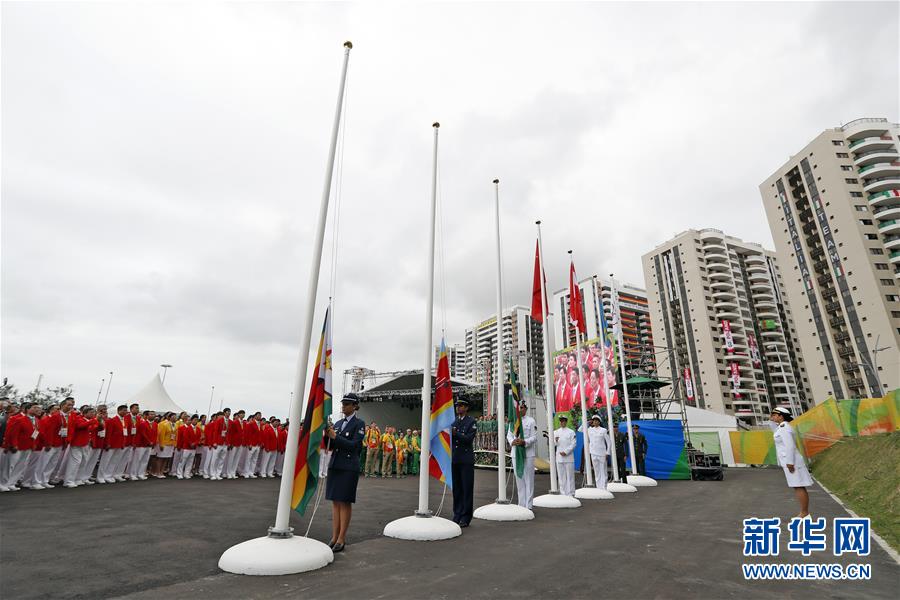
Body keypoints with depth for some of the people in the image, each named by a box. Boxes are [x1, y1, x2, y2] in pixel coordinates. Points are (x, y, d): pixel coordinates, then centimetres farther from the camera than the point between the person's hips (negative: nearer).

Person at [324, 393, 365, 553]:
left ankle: (342, 538, 10)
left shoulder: (359, 423, -6)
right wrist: (327, 436, -8)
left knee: (345, 502, 1)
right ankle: (334, 537, 19)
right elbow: (331, 446, 12)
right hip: (335, 465, 6)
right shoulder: (338, 423, 12)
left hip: (349, 467, -6)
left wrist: (335, 436, -19)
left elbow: (354, 445, -15)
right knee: (335, 502, 10)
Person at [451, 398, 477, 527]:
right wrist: (448, 433, -12)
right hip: (454, 459, 5)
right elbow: (450, 439, 10)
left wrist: (455, 433, -26)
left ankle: (465, 517, 10)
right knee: (456, 488, 10)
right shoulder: (453, 421, 12)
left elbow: (469, 438, -15)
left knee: (467, 488, 1)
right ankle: (457, 515, 20)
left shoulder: (471, 421, -4)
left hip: (466, 460, -5)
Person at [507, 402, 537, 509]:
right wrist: (512, 441, -13)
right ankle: (521, 504, 21)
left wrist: (524, 442, -22)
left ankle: (528, 505, 7)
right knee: (519, 480, 11)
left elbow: (534, 437, -6)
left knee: (529, 480, 0)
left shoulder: (531, 421, -3)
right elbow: (509, 435, 9)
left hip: (528, 453, -4)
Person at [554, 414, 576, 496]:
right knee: (561, 476, 6)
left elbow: (573, 444, -5)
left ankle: (570, 493, 6)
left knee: (570, 475, -1)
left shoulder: (571, 432, 1)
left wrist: (565, 452, -13)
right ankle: (563, 492, 14)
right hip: (559, 457, 3)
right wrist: (555, 440, -13)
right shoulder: (555, 432, 11)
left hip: (569, 457, -3)